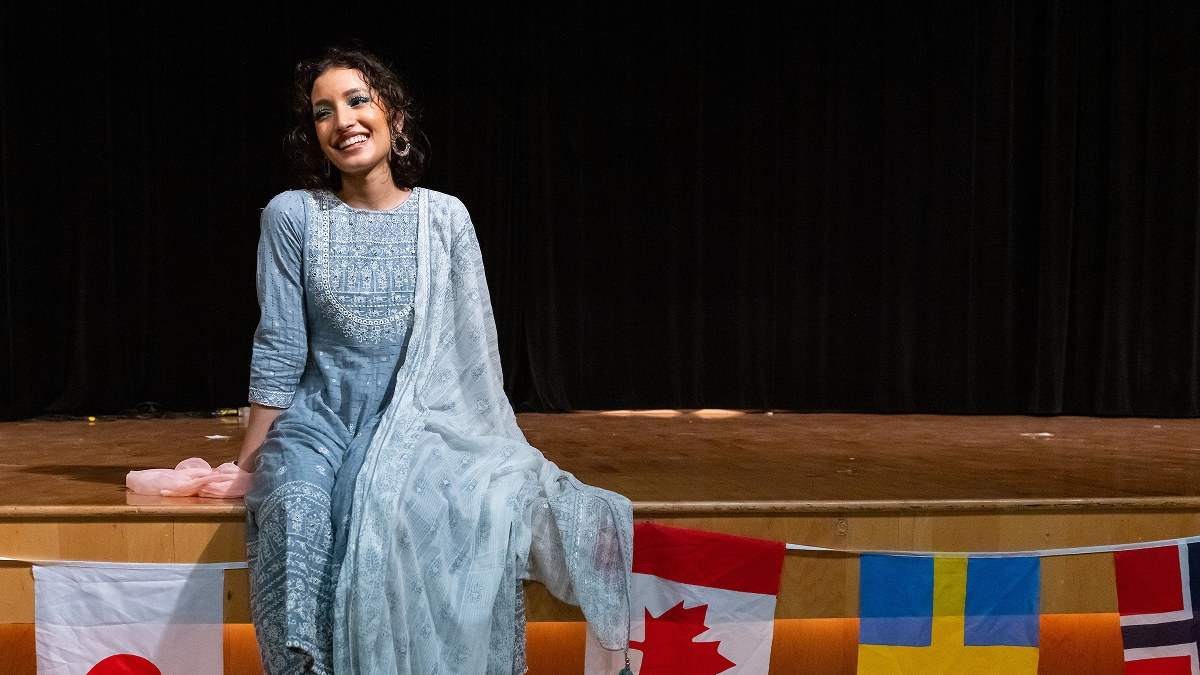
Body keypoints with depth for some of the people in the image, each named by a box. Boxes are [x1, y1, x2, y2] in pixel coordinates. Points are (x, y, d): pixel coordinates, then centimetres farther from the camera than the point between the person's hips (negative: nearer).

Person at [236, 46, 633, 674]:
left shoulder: (445, 217, 4)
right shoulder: (292, 215, 2)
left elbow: (472, 349, 6)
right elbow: (279, 347, 3)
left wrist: (501, 453, 3)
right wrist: (248, 457, 1)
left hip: (417, 423, 0)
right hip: (319, 421, 0)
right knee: (296, 508, -32)